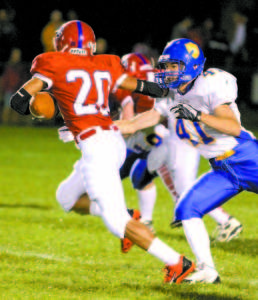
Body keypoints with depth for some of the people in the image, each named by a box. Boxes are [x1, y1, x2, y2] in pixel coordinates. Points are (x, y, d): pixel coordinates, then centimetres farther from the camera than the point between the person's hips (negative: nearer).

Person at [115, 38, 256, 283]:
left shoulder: (208, 88, -17)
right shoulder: (170, 101, 6)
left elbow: (234, 127, -27)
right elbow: (132, 126, 11)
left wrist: (197, 115, -37)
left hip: (247, 160, -7)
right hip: (223, 171, 7)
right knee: (187, 210, -7)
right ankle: (207, 271, -2)